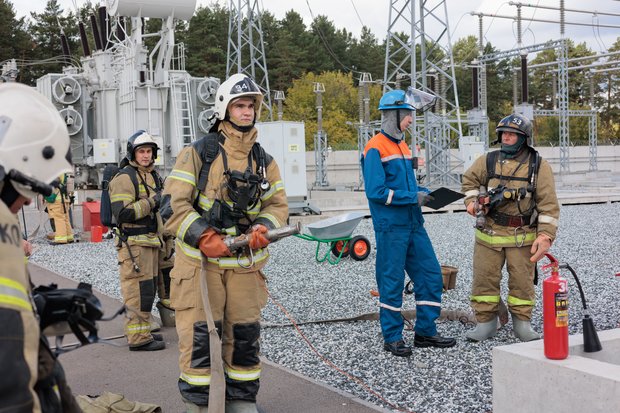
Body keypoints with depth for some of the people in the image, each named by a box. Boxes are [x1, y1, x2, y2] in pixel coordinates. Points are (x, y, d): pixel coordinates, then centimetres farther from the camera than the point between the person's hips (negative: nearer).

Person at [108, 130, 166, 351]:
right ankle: (138, 338, -4)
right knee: (139, 291, -9)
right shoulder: (125, 177, -12)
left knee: (148, 289, 15)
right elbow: (122, 213, -22)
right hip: (134, 243, -10)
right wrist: (152, 202, -20)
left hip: (150, 242, 10)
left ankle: (143, 331, 25)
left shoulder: (151, 175, 18)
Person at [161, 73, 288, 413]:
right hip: (200, 260, -4)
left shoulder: (264, 161, 11)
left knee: (245, 334, 11)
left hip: (245, 262, 4)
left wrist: (262, 229, -11)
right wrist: (206, 239, -19)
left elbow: (278, 204, 11)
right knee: (199, 334, -3)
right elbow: (174, 205, -9)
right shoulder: (198, 153, -4)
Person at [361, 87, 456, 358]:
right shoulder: (375, 148, -11)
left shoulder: (403, 146, 17)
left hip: (414, 224, 9)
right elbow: (376, 192, -19)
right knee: (392, 282, 1)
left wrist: (426, 193, 5)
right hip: (391, 226, -8)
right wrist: (414, 197, -16)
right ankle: (392, 338, 13)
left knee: (431, 276, 9)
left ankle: (425, 332, 20)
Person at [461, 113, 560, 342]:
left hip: (522, 236, -2)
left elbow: (548, 203, -7)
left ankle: (522, 323, 20)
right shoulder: (488, 161, 3)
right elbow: (469, 179, 22)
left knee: (522, 281, 5)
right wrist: (472, 200, 5)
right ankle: (486, 323, 16)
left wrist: (546, 235, -14)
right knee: (484, 279, 4)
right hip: (489, 234, 2)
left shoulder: (538, 166, -3)